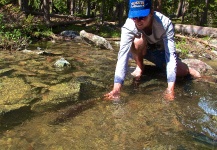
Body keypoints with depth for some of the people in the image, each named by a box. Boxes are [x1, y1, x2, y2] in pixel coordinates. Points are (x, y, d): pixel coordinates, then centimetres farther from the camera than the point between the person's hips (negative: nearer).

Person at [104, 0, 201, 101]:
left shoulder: (165, 24, -35)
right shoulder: (128, 26, -36)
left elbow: (171, 54, -39)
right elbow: (123, 55, -44)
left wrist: (170, 88, -49)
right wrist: (116, 88, -54)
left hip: (160, 50, 1)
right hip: (140, 50, 0)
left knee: (182, 72, -16)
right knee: (138, 41, -35)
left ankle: (188, 69, 22)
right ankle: (139, 67, -5)